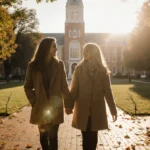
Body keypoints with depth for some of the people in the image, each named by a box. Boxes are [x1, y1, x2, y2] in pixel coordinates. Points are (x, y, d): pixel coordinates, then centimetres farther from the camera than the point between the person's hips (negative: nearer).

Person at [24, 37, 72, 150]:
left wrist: (68, 104, -2)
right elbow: (28, 86, 5)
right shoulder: (33, 66, 0)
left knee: (52, 136, -1)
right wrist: (34, 102, -4)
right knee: (43, 135, 11)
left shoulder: (59, 64, 1)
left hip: (55, 107, -1)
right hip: (40, 107, 1)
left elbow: (64, 86, 1)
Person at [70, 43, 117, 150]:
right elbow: (74, 90, -1)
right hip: (83, 110, 0)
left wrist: (113, 109, 4)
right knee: (86, 138, 5)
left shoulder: (103, 70, 2)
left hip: (97, 110, 1)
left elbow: (107, 91, 4)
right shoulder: (79, 69, 0)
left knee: (93, 137, 8)